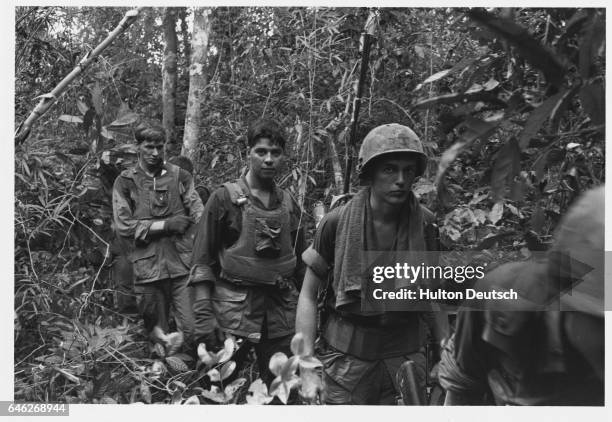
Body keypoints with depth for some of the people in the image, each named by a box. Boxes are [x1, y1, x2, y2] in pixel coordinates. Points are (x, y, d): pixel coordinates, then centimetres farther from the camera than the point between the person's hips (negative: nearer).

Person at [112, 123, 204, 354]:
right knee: (157, 332, 12)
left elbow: (199, 214, 1)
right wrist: (166, 225, -10)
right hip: (148, 266, 0)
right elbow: (123, 225, -3)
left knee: (193, 329, -5)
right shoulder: (125, 182, 5)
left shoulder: (180, 176, 8)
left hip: (183, 264, 0)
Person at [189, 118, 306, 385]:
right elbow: (202, 260, -6)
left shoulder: (289, 204, 10)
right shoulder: (225, 198, -3)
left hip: (282, 315, 4)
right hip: (233, 312, -4)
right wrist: (204, 317, -13)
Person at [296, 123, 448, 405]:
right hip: (346, 356, -2)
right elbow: (308, 295, -5)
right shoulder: (337, 222, -12)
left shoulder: (425, 224, -5)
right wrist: (306, 361, -12)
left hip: (406, 355, 2)